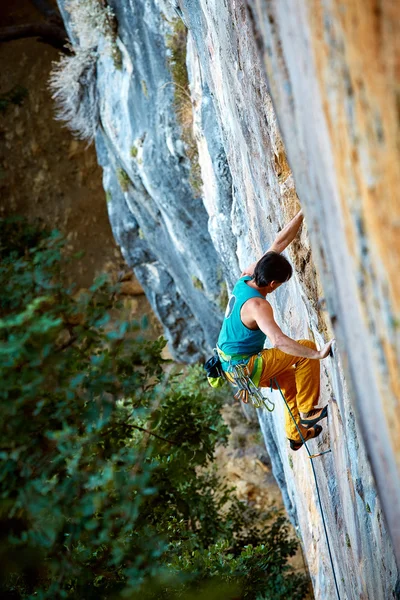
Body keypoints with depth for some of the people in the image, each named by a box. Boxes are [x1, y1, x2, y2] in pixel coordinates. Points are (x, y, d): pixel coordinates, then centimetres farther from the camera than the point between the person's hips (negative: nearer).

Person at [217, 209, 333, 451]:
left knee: (290, 377, 26)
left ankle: (296, 434, 35)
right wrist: (318, 354, -44)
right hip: (245, 368, -9)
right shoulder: (257, 306, -29)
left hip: (232, 365, 9)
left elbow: (279, 244, 2)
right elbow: (279, 341, -42)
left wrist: (302, 214, 1)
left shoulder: (246, 279, -3)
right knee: (306, 348, -9)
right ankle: (308, 411, -2)